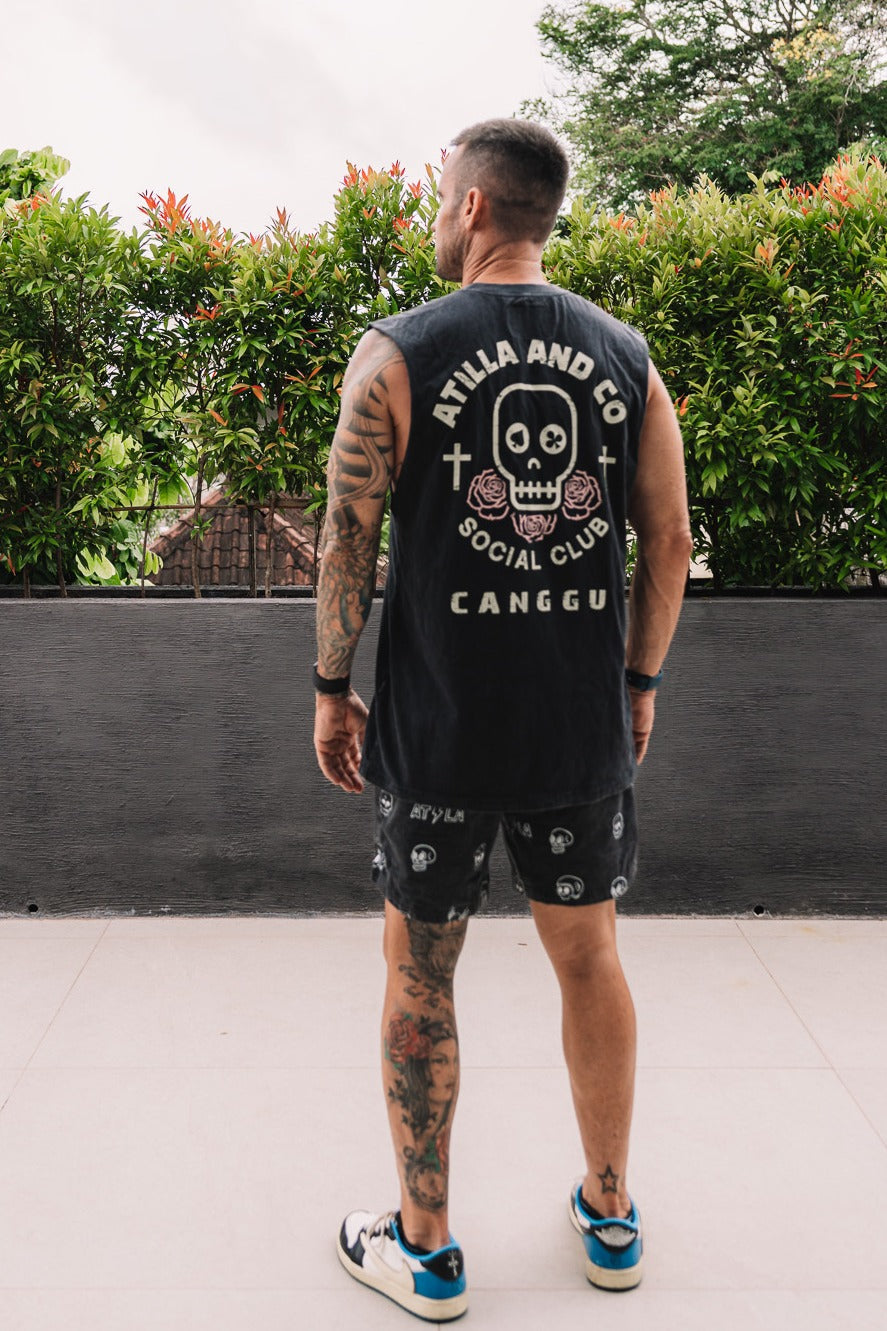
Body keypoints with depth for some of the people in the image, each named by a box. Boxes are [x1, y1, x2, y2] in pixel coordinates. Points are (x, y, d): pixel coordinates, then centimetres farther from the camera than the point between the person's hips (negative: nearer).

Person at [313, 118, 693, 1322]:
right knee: (588, 958, 18)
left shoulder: (397, 353, -6)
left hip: (438, 727, -3)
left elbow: (348, 540, -7)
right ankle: (611, 1219, 34)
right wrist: (639, 681, 15)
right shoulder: (627, 358, 4)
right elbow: (669, 537, 5)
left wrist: (331, 691, 3)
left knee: (419, 974, 11)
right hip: (584, 725, 4)